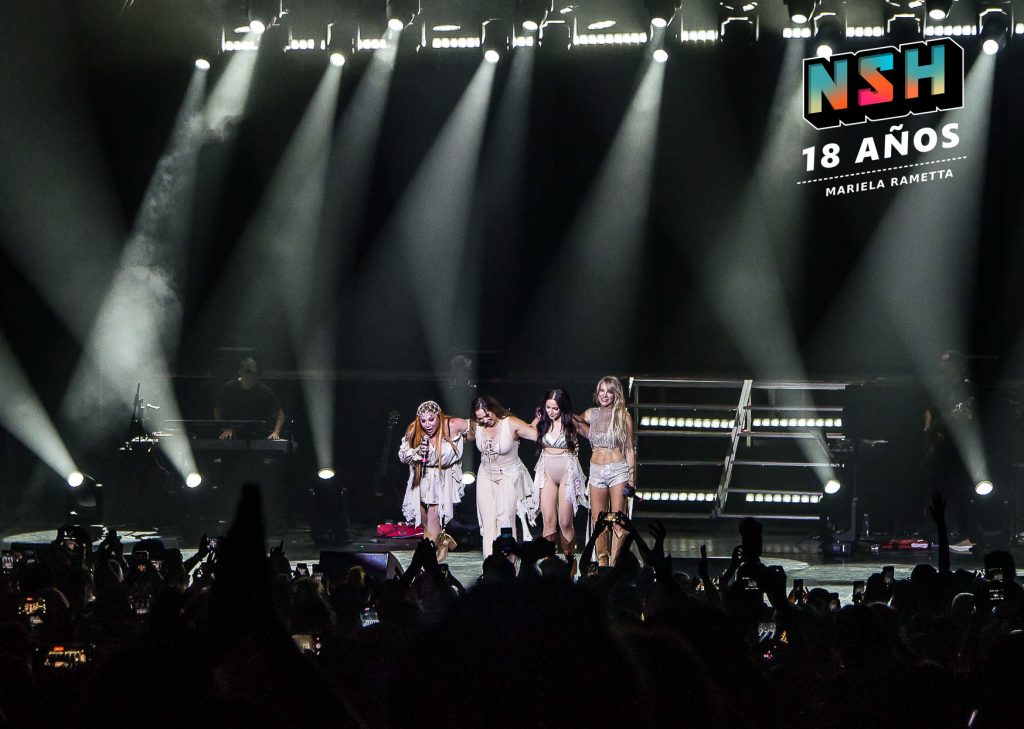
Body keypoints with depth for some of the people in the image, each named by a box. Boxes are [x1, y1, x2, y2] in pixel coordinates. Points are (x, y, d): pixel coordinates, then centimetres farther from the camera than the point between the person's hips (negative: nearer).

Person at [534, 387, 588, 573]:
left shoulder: (570, 423, -5)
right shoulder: (542, 422, 3)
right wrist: (538, 419, 9)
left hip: (567, 472, -3)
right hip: (547, 472, 3)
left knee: (565, 523, -4)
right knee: (548, 521, -3)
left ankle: (570, 561, 10)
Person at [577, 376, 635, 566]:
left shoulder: (624, 417, 0)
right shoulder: (591, 414, 7)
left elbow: (629, 449, 2)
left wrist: (631, 477, -3)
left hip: (618, 470, -3)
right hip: (596, 470, 3)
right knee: (598, 520, 3)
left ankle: (616, 563, -1)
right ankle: (602, 561, 12)